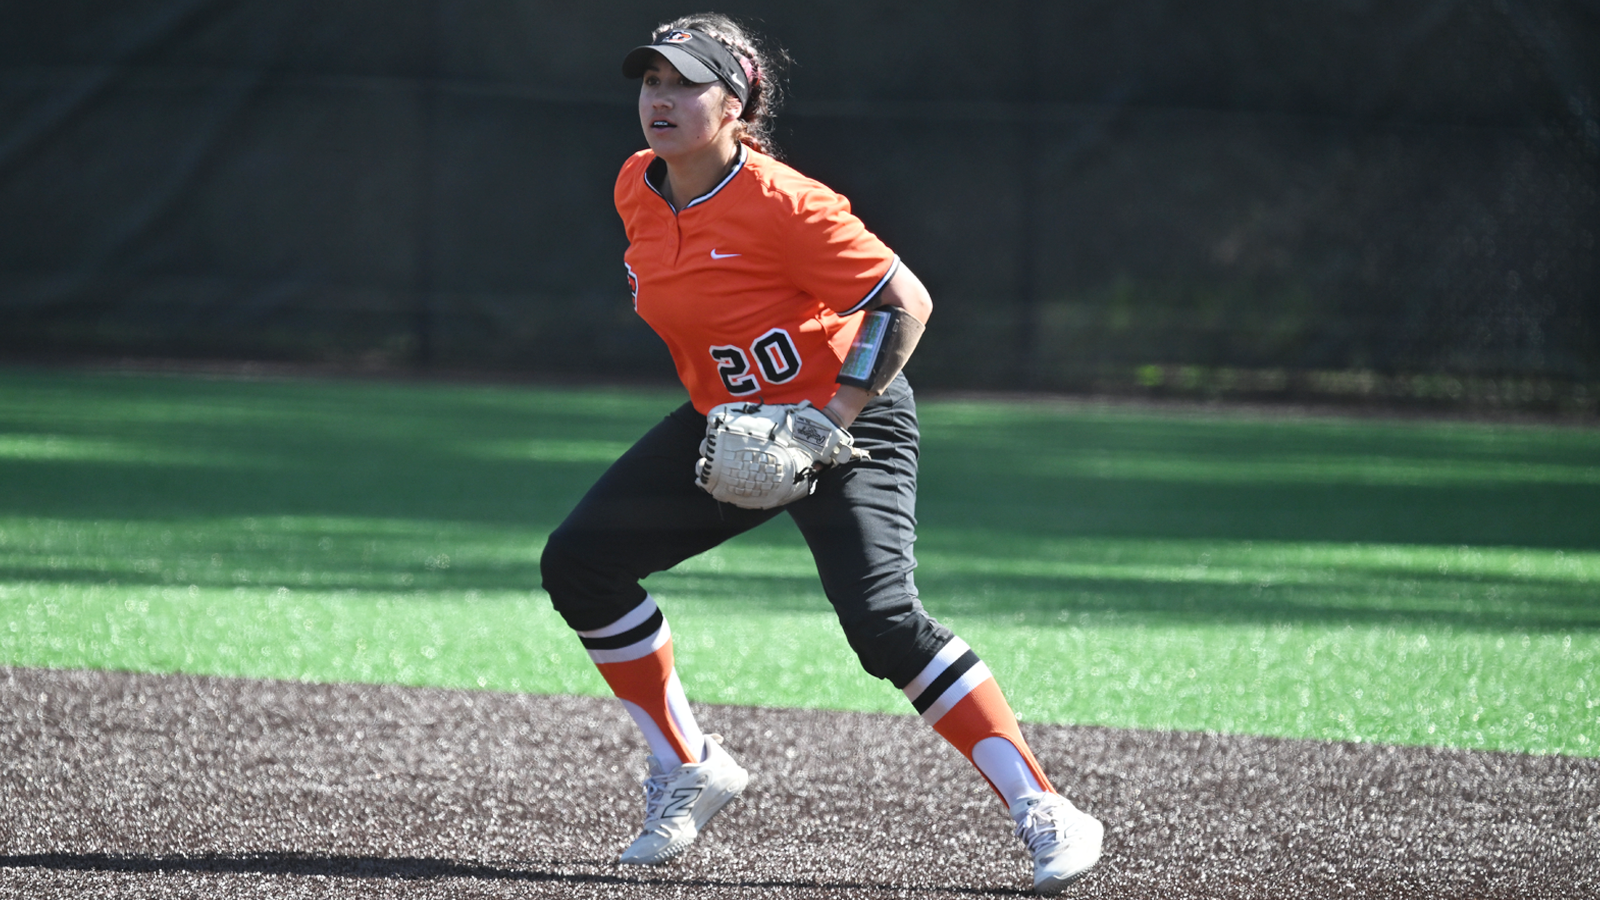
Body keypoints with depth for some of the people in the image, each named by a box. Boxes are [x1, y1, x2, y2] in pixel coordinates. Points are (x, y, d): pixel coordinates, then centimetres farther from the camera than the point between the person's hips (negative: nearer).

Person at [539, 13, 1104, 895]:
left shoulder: (781, 206, -24)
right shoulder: (637, 190, -2)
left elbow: (907, 302, -22)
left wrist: (838, 412, -27)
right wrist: (716, 404, 16)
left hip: (845, 422, -8)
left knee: (883, 621, -24)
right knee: (578, 564, 1)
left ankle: (1044, 816, -19)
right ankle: (687, 771, 14)